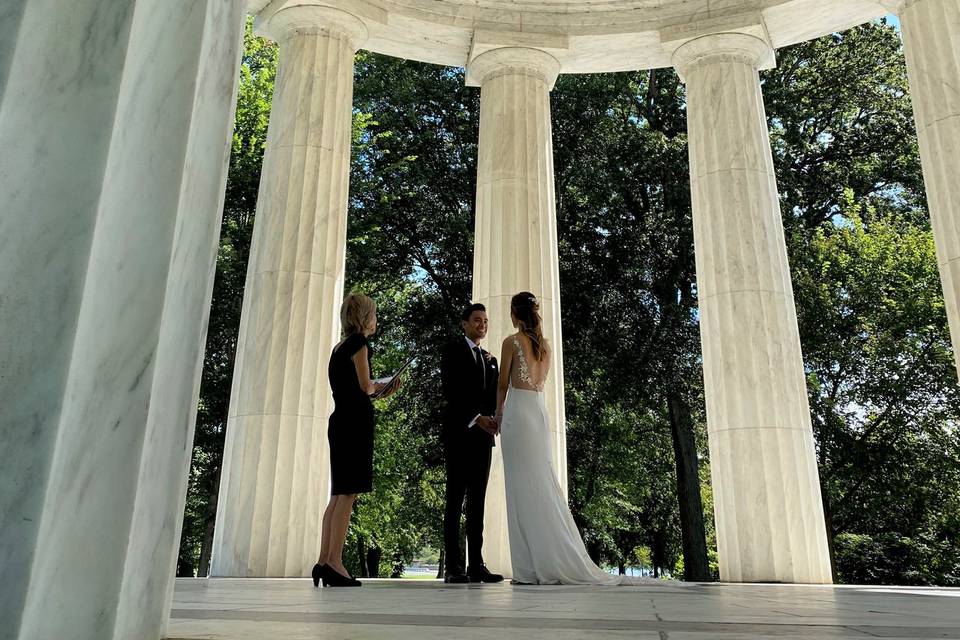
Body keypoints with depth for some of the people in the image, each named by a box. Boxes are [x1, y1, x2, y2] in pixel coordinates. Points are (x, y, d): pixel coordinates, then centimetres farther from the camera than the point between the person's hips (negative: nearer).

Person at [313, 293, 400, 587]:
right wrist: (378, 386, 11)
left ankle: (324, 562, 7)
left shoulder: (339, 347, 20)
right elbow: (364, 385, -11)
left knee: (339, 494, 8)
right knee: (348, 493, -9)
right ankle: (334, 563, -10)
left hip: (340, 421, 9)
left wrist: (382, 389, 18)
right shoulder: (359, 342, -6)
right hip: (355, 420, -9)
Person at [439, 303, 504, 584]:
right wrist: (475, 418, -18)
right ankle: (453, 567, -4)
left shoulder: (490, 360, 22)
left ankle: (476, 565, 5)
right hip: (459, 433, -6)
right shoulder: (452, 351, 2)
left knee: (477, 500, 4)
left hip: (483, 434, 6)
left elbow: (493, 397, 17)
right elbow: (450, 391, -9)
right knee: (455, 499, -5)